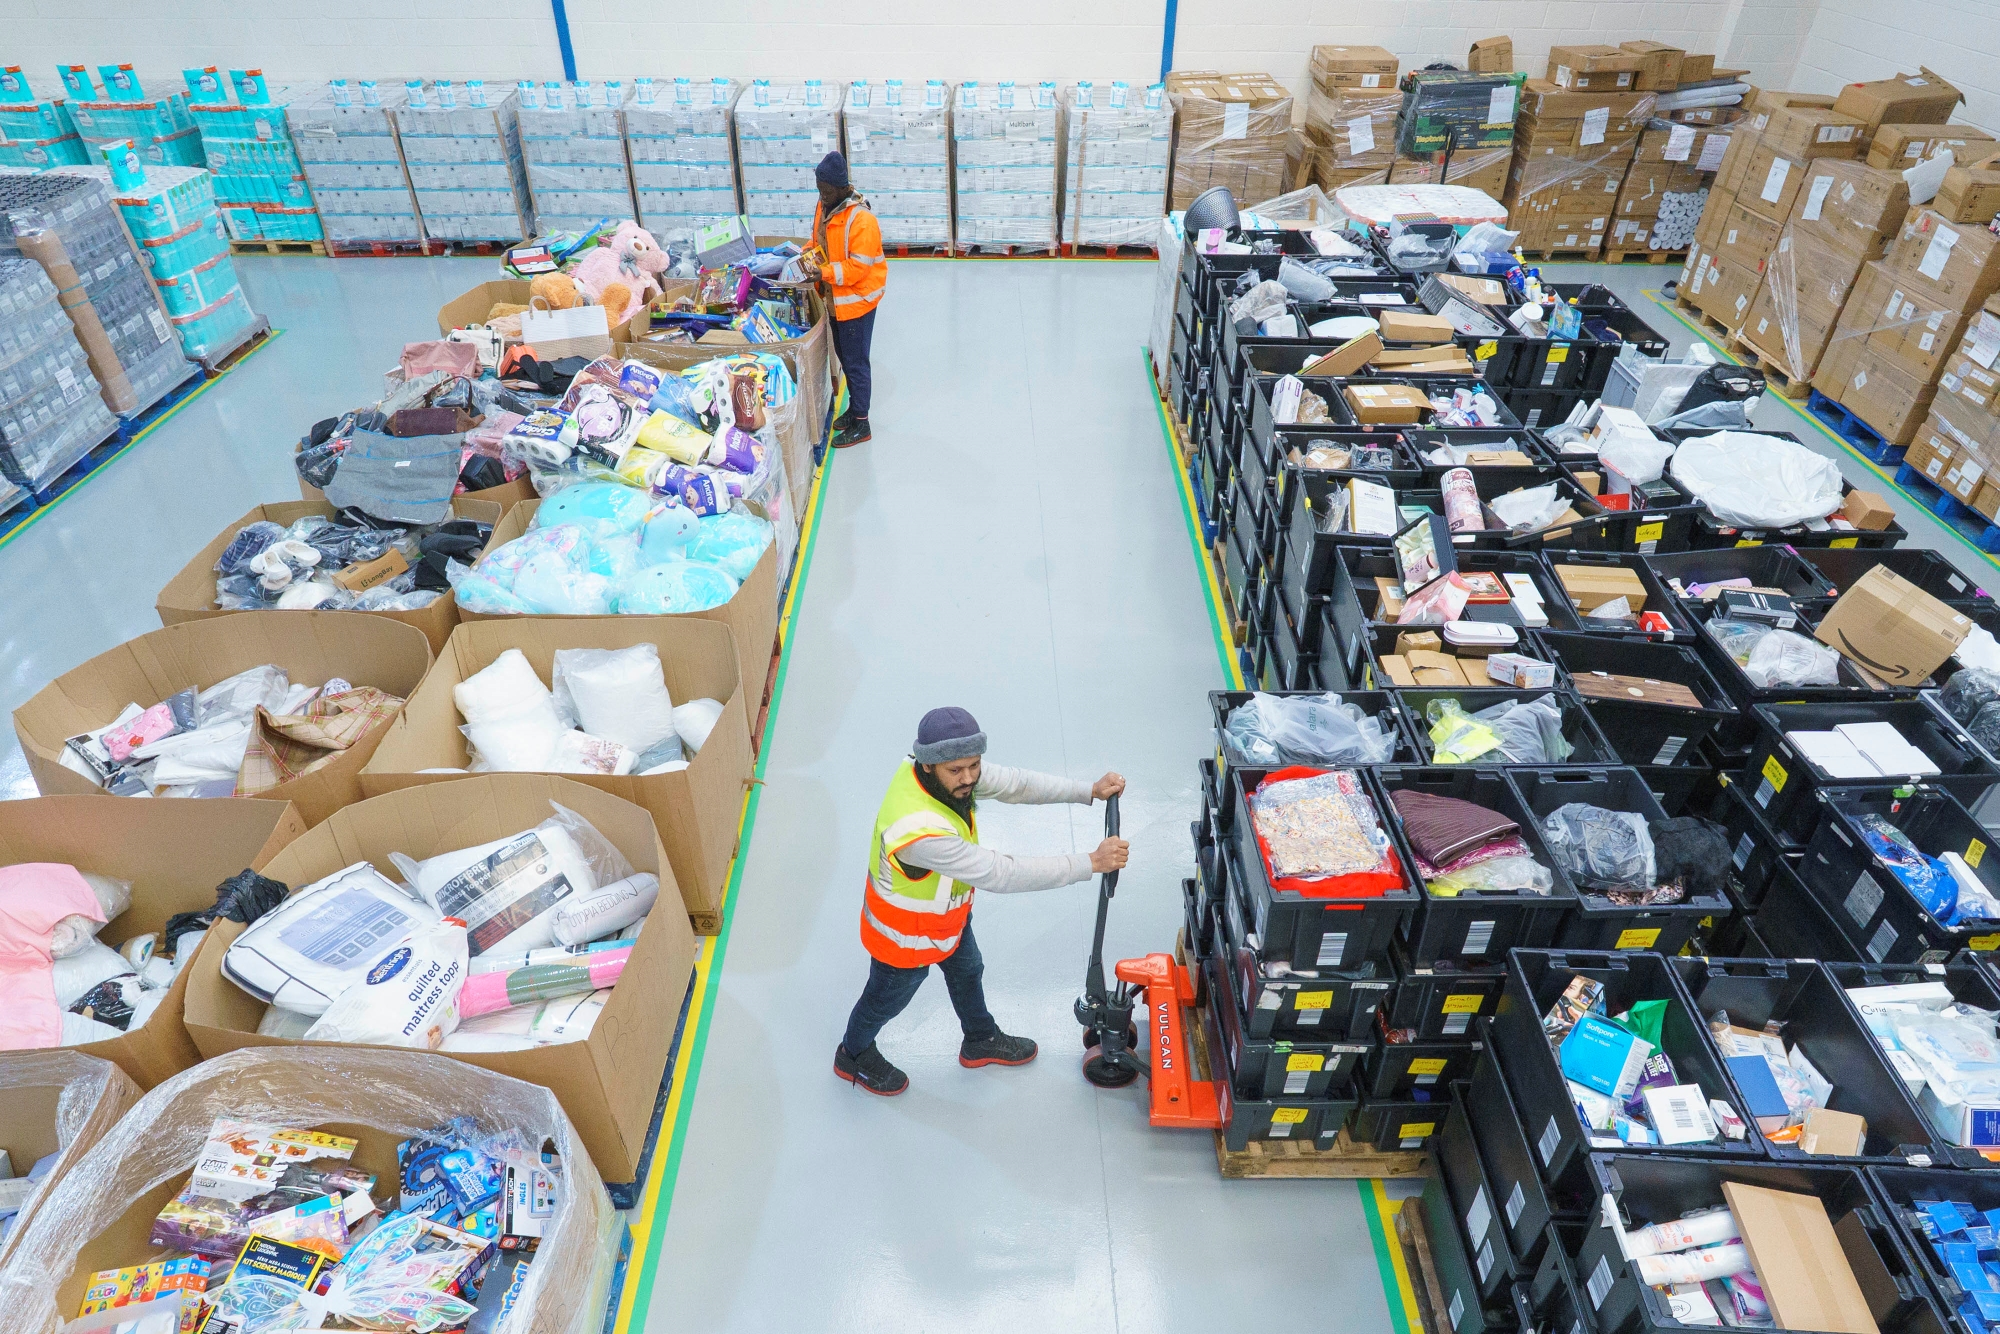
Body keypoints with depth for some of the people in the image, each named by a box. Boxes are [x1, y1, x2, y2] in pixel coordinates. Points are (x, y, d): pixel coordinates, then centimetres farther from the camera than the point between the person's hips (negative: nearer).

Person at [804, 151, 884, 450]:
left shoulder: (861, 220, -25)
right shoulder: (824, 208, 2)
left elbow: (858, 268, -26)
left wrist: (824, 272, -29)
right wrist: (810, 254, -3)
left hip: (857, 300, -9)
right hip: (836, 299, 9)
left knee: (855, 362, 1)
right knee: (844, 356, 21)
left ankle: (860, 423, 13)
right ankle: (855, 407, 38)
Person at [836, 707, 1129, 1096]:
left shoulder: (947, 773, -24)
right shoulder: (919, 830, -48)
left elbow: (1014, 783, -14)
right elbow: (1000, 874, -44)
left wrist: (1089, 790, -21)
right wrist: (1090, 863, -40)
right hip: (907, 934, -7)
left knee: (967, 972, 31)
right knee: (885, 1001, 23)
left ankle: (981, 1040, 60)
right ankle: (854, 1056, 54)